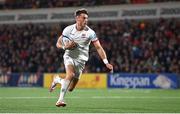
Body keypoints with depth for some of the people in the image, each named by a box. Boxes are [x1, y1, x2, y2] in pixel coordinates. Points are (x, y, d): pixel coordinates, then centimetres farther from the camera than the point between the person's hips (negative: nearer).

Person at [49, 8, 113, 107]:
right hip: (69, 56, -1)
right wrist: (65, 46, -19)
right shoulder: (68, 29, -4)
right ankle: (60, 99, -25)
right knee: (70, 74, -32)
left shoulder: (90, 33, -8)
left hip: (80, 60, 1)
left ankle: (57, 80, 32)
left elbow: (98, 47, -9)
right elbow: (58, 43, 5)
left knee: (70, 88, 0)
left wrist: (106, 62, -19)